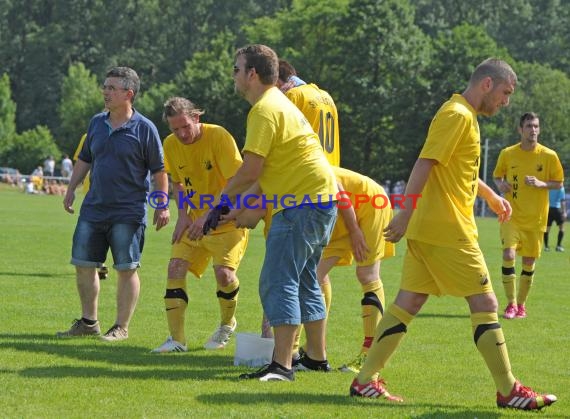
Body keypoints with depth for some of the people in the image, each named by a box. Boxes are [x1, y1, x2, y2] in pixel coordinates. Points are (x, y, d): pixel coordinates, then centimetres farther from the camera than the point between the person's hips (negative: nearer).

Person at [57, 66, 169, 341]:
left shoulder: (144, 128, -7)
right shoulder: (97, 123, 8)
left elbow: (159, 170, -4)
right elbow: (84, 159, 19)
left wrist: (162, 205, -7)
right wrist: (71, 190, 16)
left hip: (128, 212, -6)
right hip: (94, 208, 6)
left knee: (127, 269, -2)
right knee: (83, 265, 7)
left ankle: (121, 327, 8)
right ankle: (88, 322, 20)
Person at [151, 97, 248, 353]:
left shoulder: (219, 137, -21)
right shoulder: (171, 145, -3)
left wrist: (209, 215, -29)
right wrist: (183, 215, -2)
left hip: (226, 219, -5)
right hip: (194, 219, 5)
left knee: (224, 272, -19)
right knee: (176, 266, -9)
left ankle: (227, 325, 12)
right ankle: (177, 339, -4)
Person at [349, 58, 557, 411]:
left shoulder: (464, 116, 19)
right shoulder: (458, 115, -13)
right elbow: (425, 164, -21)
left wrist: (491, 196, 41)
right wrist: (405, 215, -25)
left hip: (427, 230, 10)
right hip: (448, 230, -10)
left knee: (408, 303, 8)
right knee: (485, 303, -5)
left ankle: (366, 379, 8)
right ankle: (509, 391, -1)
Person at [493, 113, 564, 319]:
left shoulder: (549, 156, -4)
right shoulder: (507, 154, -2)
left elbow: (559, 183, 2)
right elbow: (497, 175, 13)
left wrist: (542, 184, -17)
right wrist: (500, 184, -10)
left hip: (536, 218, 1)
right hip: (512, 216, -1)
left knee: (529, 260, 5)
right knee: (508, 254, -17)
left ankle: (521, 304, 22)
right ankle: (511, 303, -5)